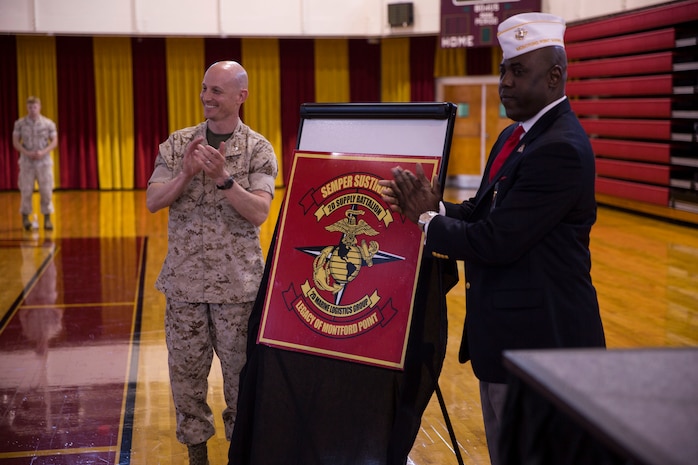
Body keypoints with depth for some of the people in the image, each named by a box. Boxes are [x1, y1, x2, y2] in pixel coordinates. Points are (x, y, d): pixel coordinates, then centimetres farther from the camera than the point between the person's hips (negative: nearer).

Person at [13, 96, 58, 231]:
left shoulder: (49, 123, 0)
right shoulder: (20, 123, 1)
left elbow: (54, 141, 1)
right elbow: (15, 142, 1)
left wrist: (43, 152, -15)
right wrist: (27, 153, -14)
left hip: (44, 161, 0)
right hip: (27, 162, 0)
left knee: (46, 190, -2)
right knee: (26, 190, 0)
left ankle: (47, 219, 5)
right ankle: (25, 218, 11)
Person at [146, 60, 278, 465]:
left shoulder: (259, 150, -3)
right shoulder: (178, 143, 4)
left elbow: (259, 212, -14)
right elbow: (153, 201, -2)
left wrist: (223, 178, -27)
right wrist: (186, 175, -18)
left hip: (238, 283, -2)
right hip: (184, 280, 2)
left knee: (241, 371, 7)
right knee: (186, 370, 10)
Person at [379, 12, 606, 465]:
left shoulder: (560, 148, -22)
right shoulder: (516, 135, 11)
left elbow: (497, 241, -24)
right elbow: (484, 211, 11)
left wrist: (427, 218, -10)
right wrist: (435, 207, -9)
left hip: (538, 334, -10)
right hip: (506, 329, 10)